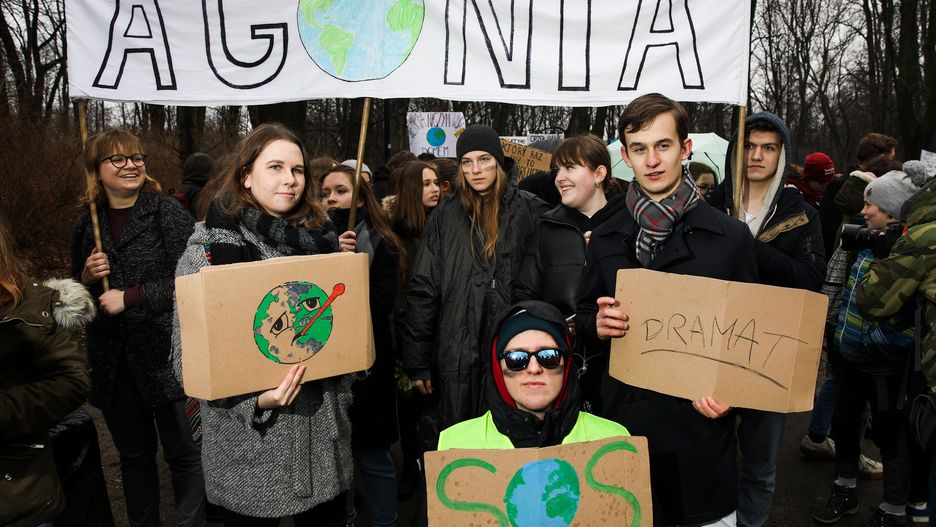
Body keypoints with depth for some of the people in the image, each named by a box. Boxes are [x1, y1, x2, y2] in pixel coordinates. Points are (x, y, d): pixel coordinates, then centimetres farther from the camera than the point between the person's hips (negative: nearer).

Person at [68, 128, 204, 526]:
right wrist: (88, 277, -3)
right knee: (134, 456, 17)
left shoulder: (168, 212, -6)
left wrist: (129, 297, -16)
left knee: (182, 453, 4)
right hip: (112, 359, 5)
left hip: (166, 352, -5)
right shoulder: (87, 224, 9)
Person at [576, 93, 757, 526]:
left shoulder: (731, 237, -3)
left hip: (701, 426, -2)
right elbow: (583, 319, 12)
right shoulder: (605, 238, 4)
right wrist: (598, 325, -11)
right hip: (624, 423, 2)